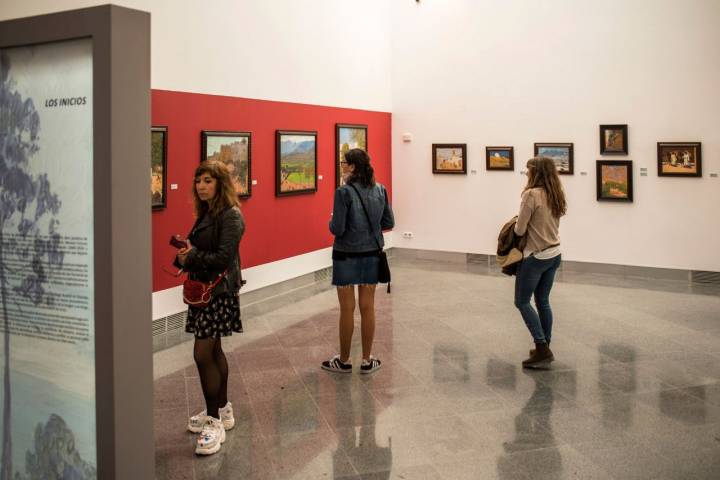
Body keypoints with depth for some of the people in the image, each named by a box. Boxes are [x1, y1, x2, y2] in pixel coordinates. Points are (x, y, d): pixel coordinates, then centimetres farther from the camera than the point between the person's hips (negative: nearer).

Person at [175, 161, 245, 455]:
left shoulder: (230, 216, -14)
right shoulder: (205, 214, 13)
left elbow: (223, 257, -21)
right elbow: (197, 248, 13)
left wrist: (191, 257, -14)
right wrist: (186, 252, -9)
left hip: (220, 290, -9)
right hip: (202, 288, 9)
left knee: (203, 353, -10)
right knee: (213, 350, 16)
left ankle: (215, 423, 0)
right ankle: (222, 410, 30)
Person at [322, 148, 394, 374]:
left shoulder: (344, 192, -16)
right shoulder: (380, 190, 0)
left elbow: (337, 229, -18)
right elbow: (389, 222, 5)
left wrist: (332, 222, 3)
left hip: (347, 256, -5)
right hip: (371, 255, 5)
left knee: (347, 309, 5)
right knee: (368, 308, 10)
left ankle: (344, 361, 18)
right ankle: (367, 361, 18)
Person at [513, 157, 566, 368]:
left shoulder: (531, 194, -18)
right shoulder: (556, 195, 5)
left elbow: (519, 230, -14)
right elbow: (551, 225, 12)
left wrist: (517, 223, 6)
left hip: (536, 257, -8)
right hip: (554, 255, 8)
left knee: (522, 302, 3)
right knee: (543, 302, 16)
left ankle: (542, 349, -1)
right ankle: (544, 348, 21)